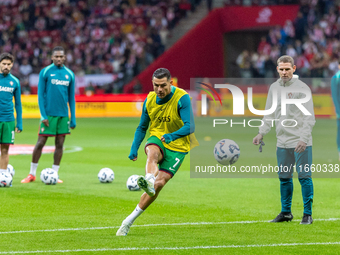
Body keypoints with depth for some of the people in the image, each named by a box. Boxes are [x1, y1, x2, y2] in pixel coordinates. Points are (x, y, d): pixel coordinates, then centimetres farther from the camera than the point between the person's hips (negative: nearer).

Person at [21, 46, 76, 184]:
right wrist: (43, 115, -11)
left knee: (59, 144, 4)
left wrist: (73, 118, 9)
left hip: (63, 115, 4)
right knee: (40, 143, -3)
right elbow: (40, 95, -4)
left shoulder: (69, 74, 8)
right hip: (49, 114, -4)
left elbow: (71, 98, 13)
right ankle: (32, 174, 8)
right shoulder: (45, 72, -3)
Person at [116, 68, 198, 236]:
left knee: (159, 184, -12)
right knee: (152, 153, -35)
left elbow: (190, 126, -24)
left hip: (177, 147, -2)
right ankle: (149, 181, -66)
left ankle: (130, 220, -5)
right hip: (157, 139, 2)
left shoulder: (182, 98, -16)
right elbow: (142, 127, 12)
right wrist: (134, 148, 0)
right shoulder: (150, 99, -1)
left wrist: (172, 135, -41)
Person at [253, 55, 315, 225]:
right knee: (284, 177, 9)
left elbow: (309, 117, -10)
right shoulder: (274, 88, 11)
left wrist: (304, 139, -20)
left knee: (304, 177, -4)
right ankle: (286, 212, 20)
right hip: (282, 142, 5)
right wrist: (261, 133, 5)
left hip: (301, 142, -5)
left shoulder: (302, 88, -6)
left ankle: (307, 214, 2)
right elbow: (269, 114, 18)